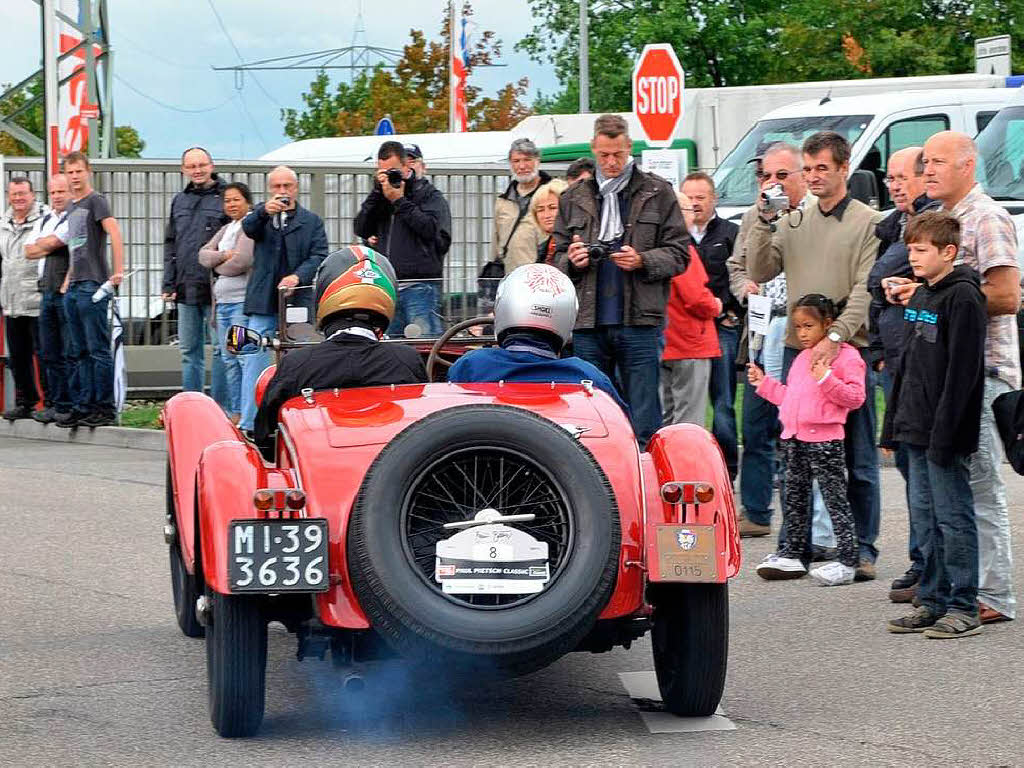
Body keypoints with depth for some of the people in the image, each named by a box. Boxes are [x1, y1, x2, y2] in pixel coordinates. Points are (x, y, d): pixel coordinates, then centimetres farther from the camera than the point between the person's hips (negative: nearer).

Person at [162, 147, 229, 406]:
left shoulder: (225, 198, -3)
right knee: (189, 352, 10)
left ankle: (221, 408, 1)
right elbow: (170, 245, 20)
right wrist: (168, 284, 12)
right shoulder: (179, 201, 15)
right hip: (186, 289, 6)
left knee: (221, 350, -3)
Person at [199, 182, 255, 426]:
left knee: (246, 357, -12)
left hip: (243, 301, -9)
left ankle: (250, 413, -12)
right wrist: (223, 256, -9)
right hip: (222, 302, 9)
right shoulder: (226, 229, 21)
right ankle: (235, 412, 17)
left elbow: (242, 261, -17)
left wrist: (217, 267, 1)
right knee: (229, 359, 11)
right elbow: (203, 254, 11)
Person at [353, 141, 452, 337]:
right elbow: (362, 230, 7)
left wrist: (400, 201, -8)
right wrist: (376, 193, -1)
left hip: (419, 287, -5)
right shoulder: (379, 197, 18)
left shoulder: (429, 195, 3)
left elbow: (432, 229, -13)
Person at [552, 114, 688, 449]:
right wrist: (571, 261, -4)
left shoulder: (657, 192, 6)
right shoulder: (574, 198, 15)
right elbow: (558, 257, 19)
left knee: (644, 425, -1)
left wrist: (642, 261, -13)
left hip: (639, 323, -3)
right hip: (588, 323, 3)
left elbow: (679, 254, 4)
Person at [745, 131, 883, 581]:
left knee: (857, 459, 1)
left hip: (848, 350, -4)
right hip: (797, 349, 4)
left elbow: (866, 290, -10)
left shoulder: (867, 223, -1)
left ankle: (862, 548, 7)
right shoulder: (792, 223, 13)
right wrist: (765, 221, -3)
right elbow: (759, 273, 7)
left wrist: (835, 336, -20)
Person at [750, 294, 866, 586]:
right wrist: (764, 383, 20)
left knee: (835, 498, -5)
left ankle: (847, 560, -2)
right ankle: (793, 554, 24)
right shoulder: (802, 358, 19)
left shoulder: (845, 357, -7)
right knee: (793, 497, 14)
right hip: (794, 437, 9)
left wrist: (826, 379, -24)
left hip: (825, 439, -9)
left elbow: (855, 397, -15)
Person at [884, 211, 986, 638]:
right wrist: (894, 424, 17)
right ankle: (932, 602, 19)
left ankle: (963, 609, 1)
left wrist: (944, 434, -22)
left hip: (946, 432, -9)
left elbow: (962, 371, -18)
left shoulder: (962, 298, -13)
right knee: (925, 518, 12)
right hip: (917, 428, 9)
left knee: (953, 516, -4)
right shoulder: (920, 297, 15)